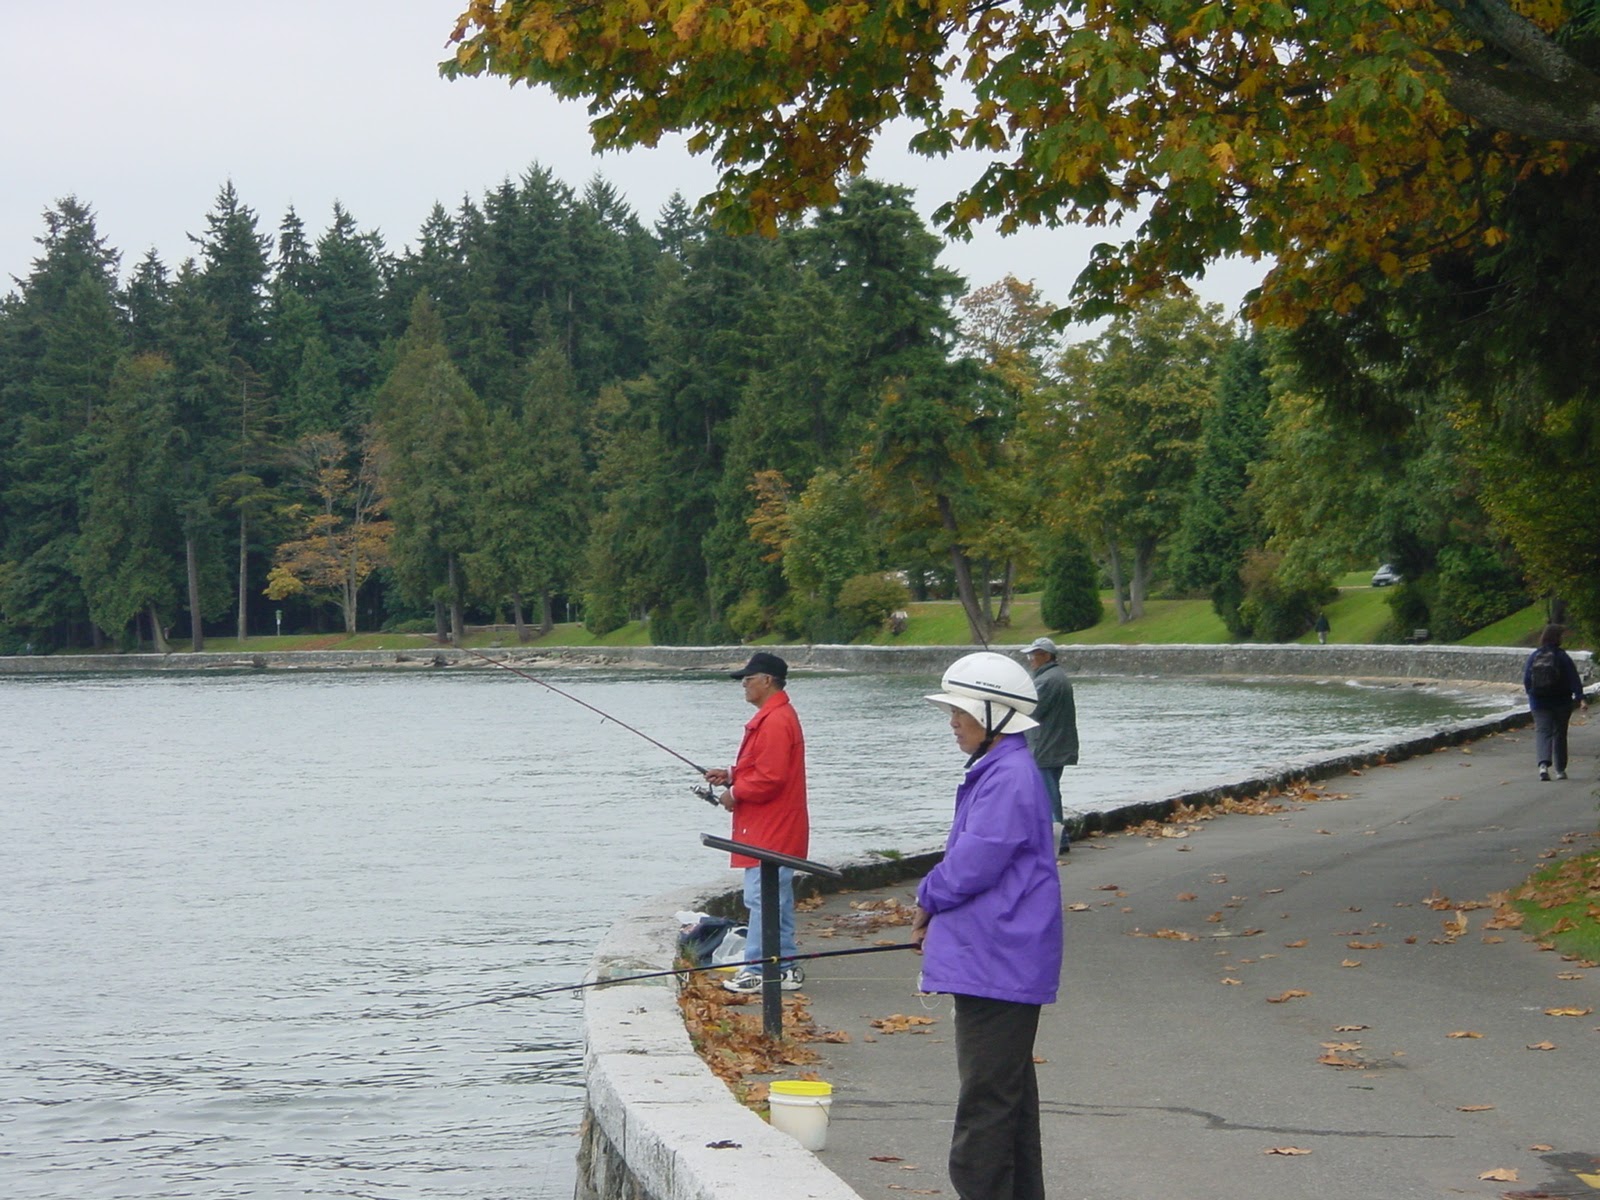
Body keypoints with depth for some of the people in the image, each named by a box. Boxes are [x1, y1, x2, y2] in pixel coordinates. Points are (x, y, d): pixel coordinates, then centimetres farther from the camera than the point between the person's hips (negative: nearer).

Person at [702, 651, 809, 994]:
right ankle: (785, 967, 17)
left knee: (762, 898, -9)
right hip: (774, 831, 11)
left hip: (769, 833, -11)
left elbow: (770, 777, -24)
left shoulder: (774, 721, -18)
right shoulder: (774, 716, 17)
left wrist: (735, 793, -11)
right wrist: (730, 776, 11)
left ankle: (760, 970, -8)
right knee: (777, 898, 13)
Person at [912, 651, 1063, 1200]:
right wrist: (935, 917, 10)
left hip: (997, 964, -11)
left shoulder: (1008, 778, -17)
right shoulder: (995, 772, 16)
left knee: (986, 1095, -8)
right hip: (1001, 962, 11)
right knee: (1009, 1090, 17)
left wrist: (927, 902, -3)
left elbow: (973, 865, -21)